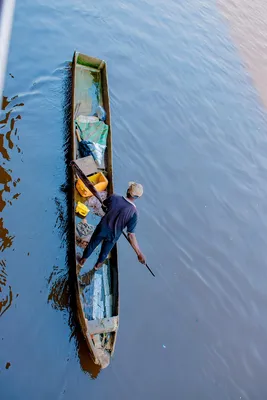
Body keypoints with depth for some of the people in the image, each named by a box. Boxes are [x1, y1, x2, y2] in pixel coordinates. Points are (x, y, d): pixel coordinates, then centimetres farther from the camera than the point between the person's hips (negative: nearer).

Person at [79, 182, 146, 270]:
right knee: (105, 251, 30)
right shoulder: (133, 213, -30)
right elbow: (131, 236, -29)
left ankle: (83, 260, 53)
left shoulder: (114, 197, -23)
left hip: (102, 229, 1)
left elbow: (104, 204, 2)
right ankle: (98, 264, 58)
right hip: (112, 236, -1)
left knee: (91, 245, 29)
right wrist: (139, 253, -25)